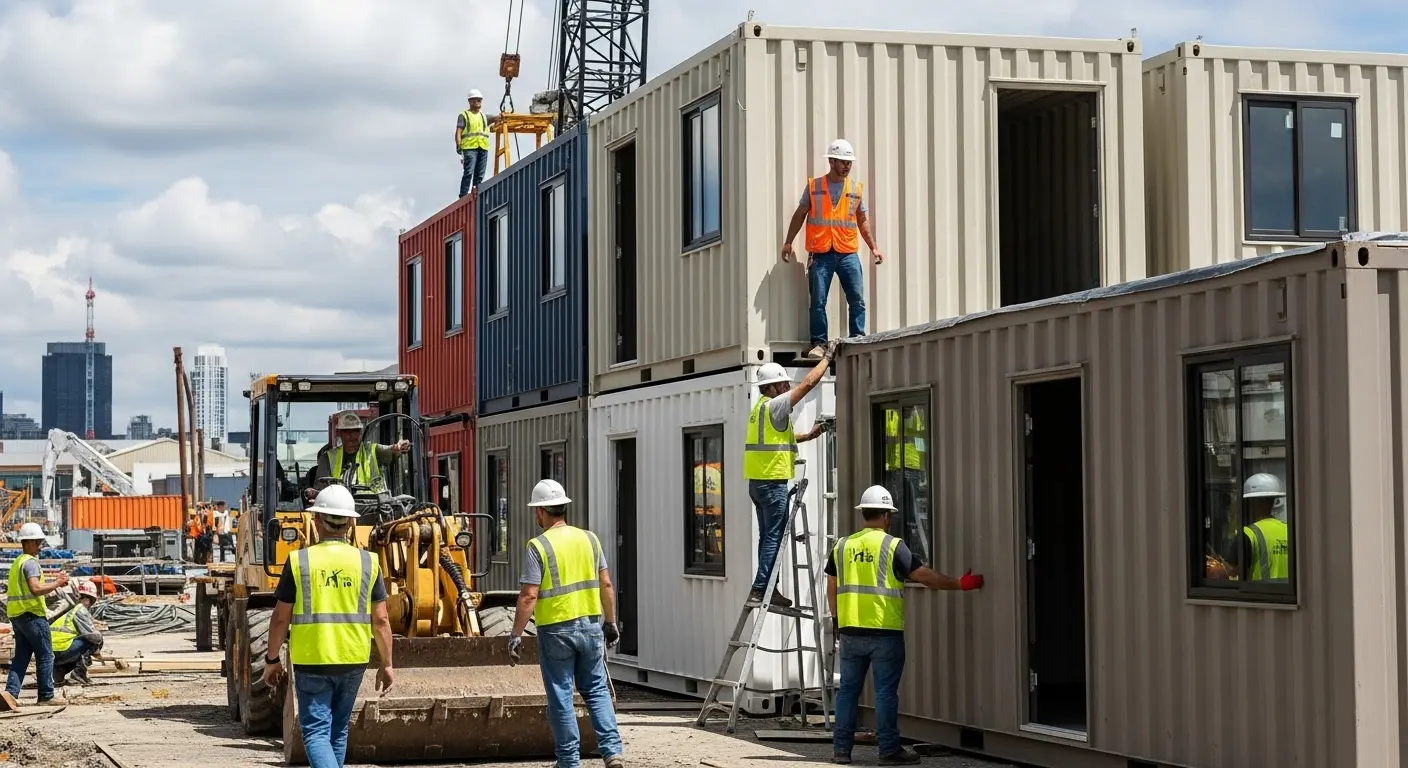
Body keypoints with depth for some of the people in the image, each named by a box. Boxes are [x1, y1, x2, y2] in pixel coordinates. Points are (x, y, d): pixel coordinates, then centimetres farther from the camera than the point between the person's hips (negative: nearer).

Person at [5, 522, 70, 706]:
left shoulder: (17, 563, 18)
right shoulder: (30, 562, -13)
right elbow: (35, 589, -24)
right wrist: (57, 583, -14)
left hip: (16, 614, 9)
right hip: (32, 614, -9)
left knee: (21, 656, 9)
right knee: (45, 656, -1)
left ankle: (10, 692, -1)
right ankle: (46, 696, 2)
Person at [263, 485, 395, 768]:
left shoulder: (299, 561, -7)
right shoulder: (368, 563, -2)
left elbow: (281, 618, -4)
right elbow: (381, 620, -1)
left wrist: (272, 659, 9)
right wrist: (386, 665, 8)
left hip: (311, 661, -3)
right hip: (353, 660, 3)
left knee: (316, 731, -1)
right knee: (338, 729, 18)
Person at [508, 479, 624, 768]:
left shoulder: (538, 546, -10)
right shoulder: (589, 539, 5)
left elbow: (529, 596, -14)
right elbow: (606, 585, 7)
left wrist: (516, 635, -9)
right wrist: (610, 622, 18)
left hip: (556, 629, -4)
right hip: (591, 625, 4)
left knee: (561, 697, 5)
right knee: (597, 690, 14)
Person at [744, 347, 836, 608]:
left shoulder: (760, 407, 17)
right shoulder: (774, 405, -12)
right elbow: (809, 382, -13)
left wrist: (808, 436, 23)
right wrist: (828, 357, -3)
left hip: (758, 481, 10)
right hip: (773, 481, -10)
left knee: (769, 537, 12)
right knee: (773, 537, -9)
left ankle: (767, 589, 15)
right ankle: (760, 589, -12)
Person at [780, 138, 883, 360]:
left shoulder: (856, 189, 11)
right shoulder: (814, 186, 5)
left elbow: (863, 221, 16)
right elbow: (800, 215, 8)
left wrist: (873, 247, 10)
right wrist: (788, 242, 2)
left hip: (848, 253, 2)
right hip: (821, 254, -2)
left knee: (857, 300, -4)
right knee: (818, 302, -1)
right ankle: (818, 344, 4)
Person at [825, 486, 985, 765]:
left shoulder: (842, 546, 9)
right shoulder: (892, 545, -6)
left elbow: (832, 587, 14)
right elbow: (924, 575, -8)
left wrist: (837, 617, 26)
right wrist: (959, 584, 1)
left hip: (850, 630, 4)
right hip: (884, 631, -4)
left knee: (848, 689, 10)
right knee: (886, 691, -1)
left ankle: (841, 748, 12)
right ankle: (889, 750, 0)